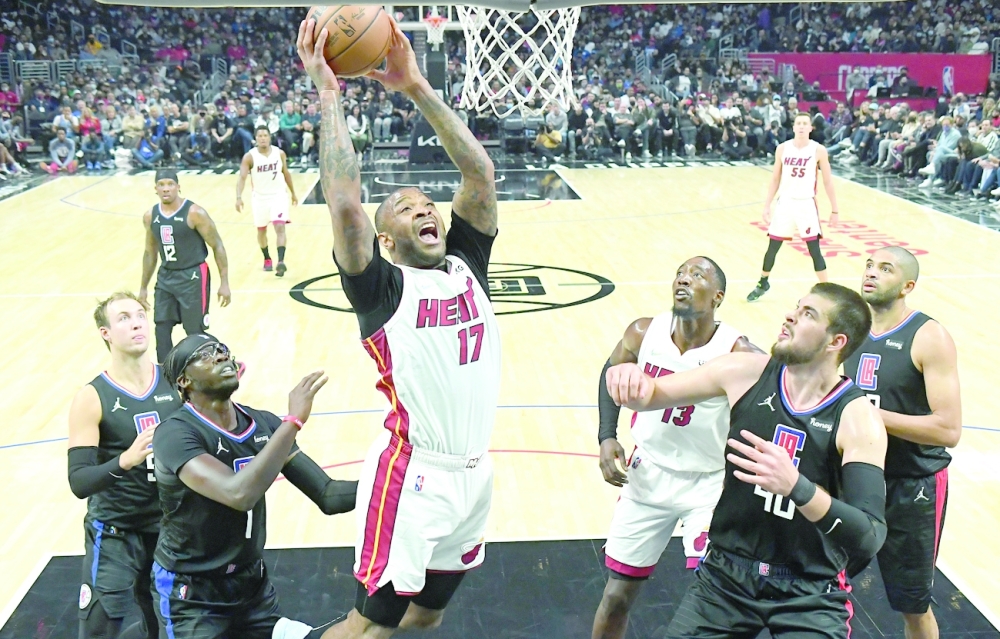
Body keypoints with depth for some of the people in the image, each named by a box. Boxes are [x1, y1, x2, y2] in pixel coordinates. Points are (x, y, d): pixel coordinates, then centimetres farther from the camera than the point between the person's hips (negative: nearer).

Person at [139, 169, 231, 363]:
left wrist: (224, 283, -13)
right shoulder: (150, 216, 2)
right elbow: (150, 252, 16)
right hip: (166, 277, 6)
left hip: (193, 277, -5)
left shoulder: (195, 213, -15)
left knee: (195, 332, -2)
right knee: (161, 329, 6)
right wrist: (143, 287, 18)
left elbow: (218, 247, -10)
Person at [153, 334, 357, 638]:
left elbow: (327, 495, -5)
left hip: (253, 582, 5)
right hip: (192, 594, -5)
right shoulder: (175, 433, -20)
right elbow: (239, 494, -35)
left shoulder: (264, 424, -4)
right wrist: (294, 420, -32)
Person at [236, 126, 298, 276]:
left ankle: (280, 262, -21)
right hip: (260, 197, 0)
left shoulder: (280, 153, -5)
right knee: (261, 230, 13)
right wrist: (239, 197, -34)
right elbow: (242, 178, -20)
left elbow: (286, 173, 9)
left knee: (280, 227, -15)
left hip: (278, 195, 0)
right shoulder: (249, 156, -13)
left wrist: (293, 193, 15)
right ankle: (267, 259, 33)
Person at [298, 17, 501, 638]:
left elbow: (480, 173, -4)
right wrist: (328, 92, -20)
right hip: (411, 474, -6)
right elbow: (344, 204, -24)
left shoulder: (468, 262, 6)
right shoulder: (382, 286, -9)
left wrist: (418, 88, -9)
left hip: (475, 471, 6)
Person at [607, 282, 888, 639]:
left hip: (811, 594, -3)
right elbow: (652, 394, 1)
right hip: (727, 572, 3)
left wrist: (796, 486, -41)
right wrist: (632, 382, -25)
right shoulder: (746, 373, -7)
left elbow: (870, 539, -25)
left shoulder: (857, 418, -17)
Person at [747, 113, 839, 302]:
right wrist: (766, 206, 3)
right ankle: (762, 284, 30)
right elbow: (775, 179, 7)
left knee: (814, 249, -5)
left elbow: (828, 182, 0)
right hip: (785, 202, 2)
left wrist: (834, 210, 0)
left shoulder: (818, 150, -6)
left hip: (806, 204, -2)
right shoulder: (782, 148, 0)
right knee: (772, 246, 9)